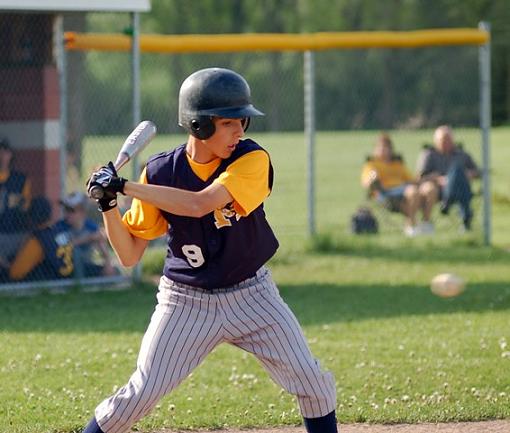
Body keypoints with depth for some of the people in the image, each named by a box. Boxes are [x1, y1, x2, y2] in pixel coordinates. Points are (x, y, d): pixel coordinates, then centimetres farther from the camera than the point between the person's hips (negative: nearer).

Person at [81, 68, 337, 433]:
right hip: (186, 302, 0)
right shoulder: (161, 172, -9)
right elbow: (130, 255, -3)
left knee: (312, 383, -5)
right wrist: (108, 204, -19)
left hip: (250, 294, 0)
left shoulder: (252, 160, -16)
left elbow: (199, 204, -33)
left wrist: (124, 186, -31)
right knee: (141, 392, -7)